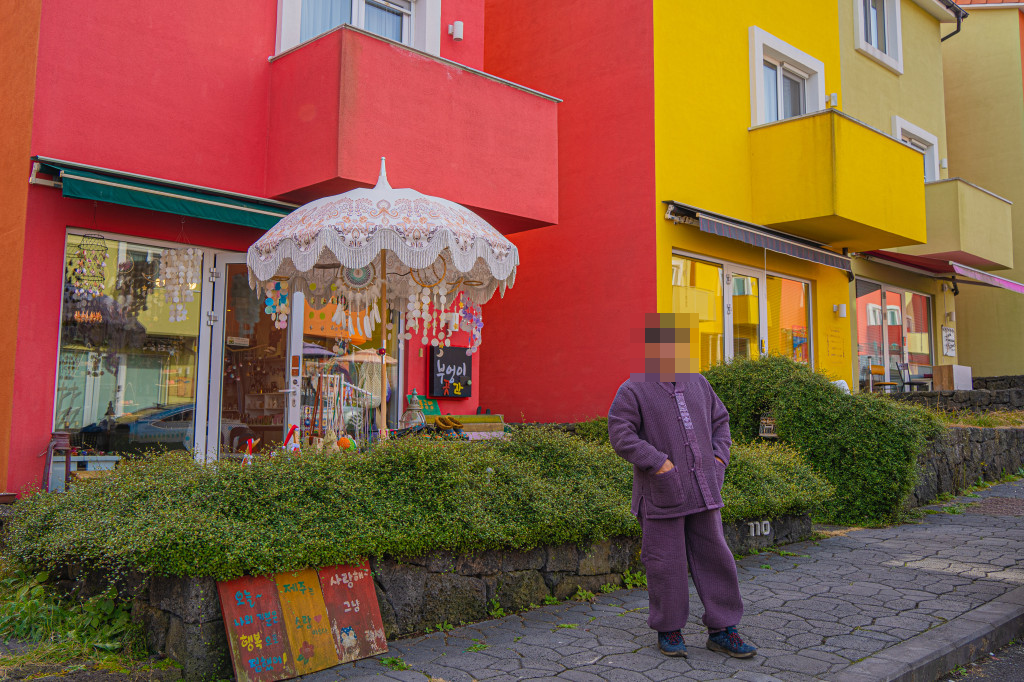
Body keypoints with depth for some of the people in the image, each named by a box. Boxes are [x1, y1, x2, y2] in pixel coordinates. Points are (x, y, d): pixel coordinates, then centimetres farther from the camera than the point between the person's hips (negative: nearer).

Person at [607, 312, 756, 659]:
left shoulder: (697, 382, 11)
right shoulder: (632, 390, -7)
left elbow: (720, 420, 20)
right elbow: (621, 436, -14)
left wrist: (719, 458, 7)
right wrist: (659, 463, -20)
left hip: (702, 491, 5)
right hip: (660, 494, -5)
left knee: (714, 557, 8)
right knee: (666, 563, 3)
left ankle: (721, 630, 18)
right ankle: (668, 629, 20)